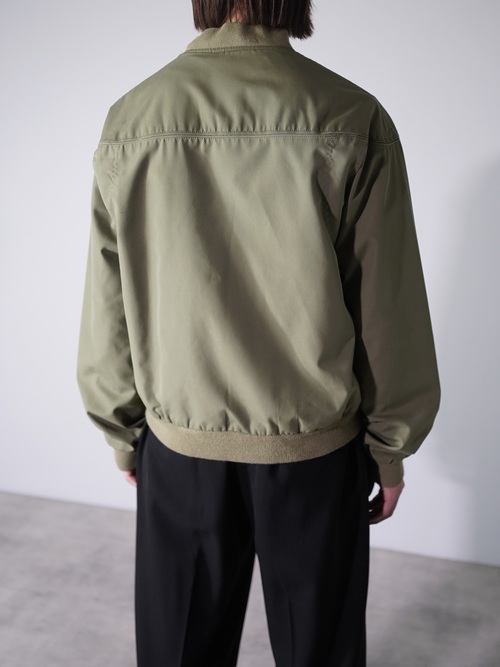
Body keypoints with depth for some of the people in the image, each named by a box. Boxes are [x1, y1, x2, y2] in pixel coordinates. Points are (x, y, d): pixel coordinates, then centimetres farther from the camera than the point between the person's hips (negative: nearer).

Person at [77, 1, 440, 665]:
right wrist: (391, 447, 5)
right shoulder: (353, 121, -14)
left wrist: (125, 436, 12)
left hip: (178, 450, 3)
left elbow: (106, 318, -2)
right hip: (314, 453, -1)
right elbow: (390, 315, -10)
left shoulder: (129, 121, -7)